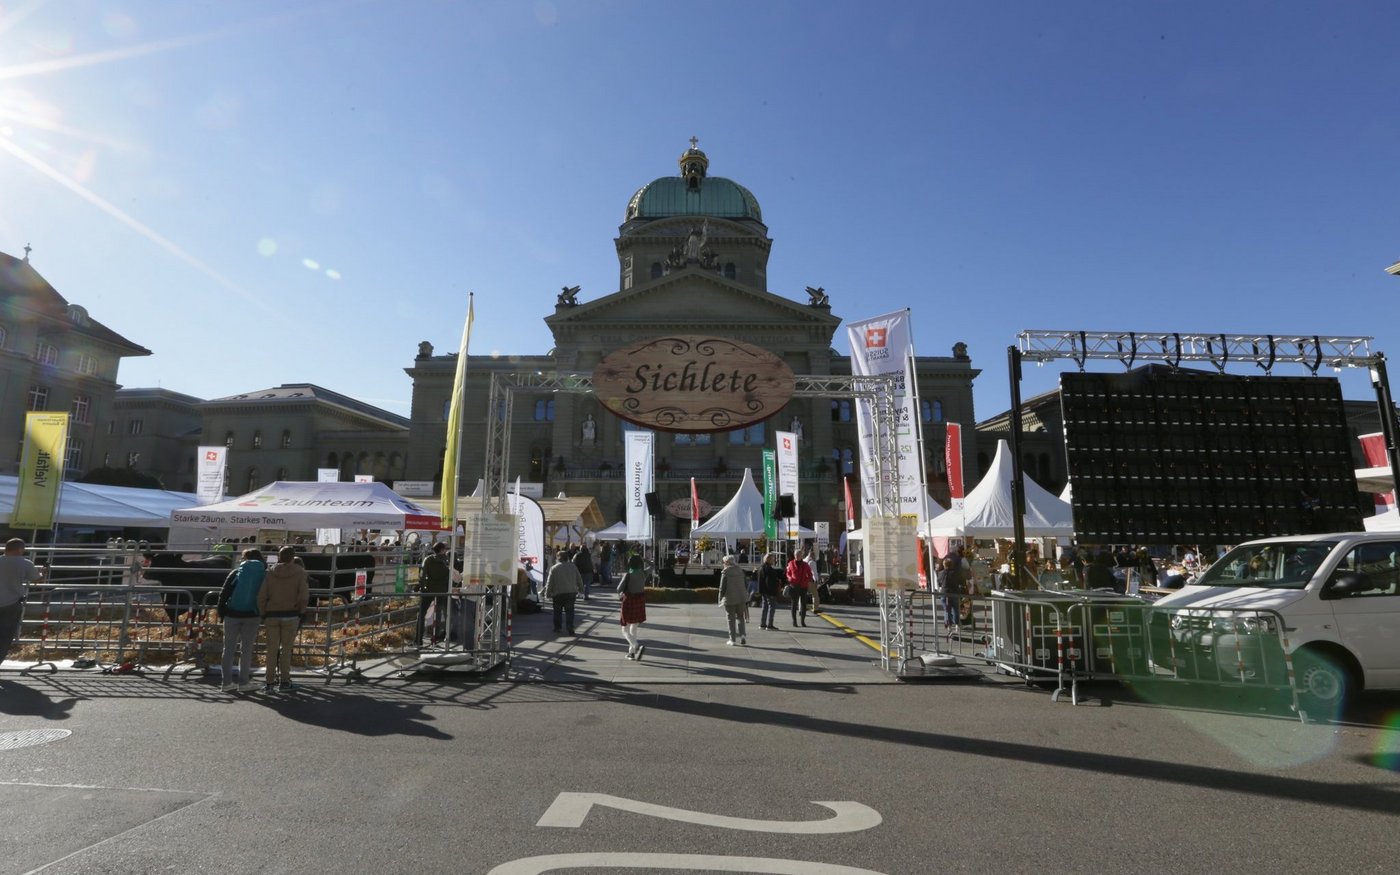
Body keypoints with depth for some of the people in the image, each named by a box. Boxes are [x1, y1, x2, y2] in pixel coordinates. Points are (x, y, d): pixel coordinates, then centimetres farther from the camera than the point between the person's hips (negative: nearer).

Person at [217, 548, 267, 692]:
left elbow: (223, 594, 0)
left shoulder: (236, 573, 3)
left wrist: (221, 613, 5)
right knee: (246, 649, 6)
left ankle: (227, 683, 10)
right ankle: (243, 683, 7)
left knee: (229, 648, 8)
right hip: (251, 616, 0)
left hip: (232, 615, 0)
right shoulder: (264, 574, 4)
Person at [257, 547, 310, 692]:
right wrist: (299, 610, 5)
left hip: (272, 615, 2)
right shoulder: (300, 573, -4)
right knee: (286, 648, 7)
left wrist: (263, 614, 8)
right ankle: (284, 681, 11)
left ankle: (270, 681, 11)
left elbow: (261, 596, -1)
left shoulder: (271, 573, 3)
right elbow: (304, 596, -11)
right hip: (290, 615, -2)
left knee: (272, 649, 9)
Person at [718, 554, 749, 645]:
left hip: (730, 599, -4)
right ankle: (742, 634, -1)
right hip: (741, 598, 4)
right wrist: (745, 595, 19)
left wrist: (720, 598, -2)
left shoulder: (725, 572, -11)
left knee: (731, 619, 6)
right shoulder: (740, 570, 5)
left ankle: (732, 639, 8)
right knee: (740, 617, 15)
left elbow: (722, 587, -13)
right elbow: (746, 584, 9)